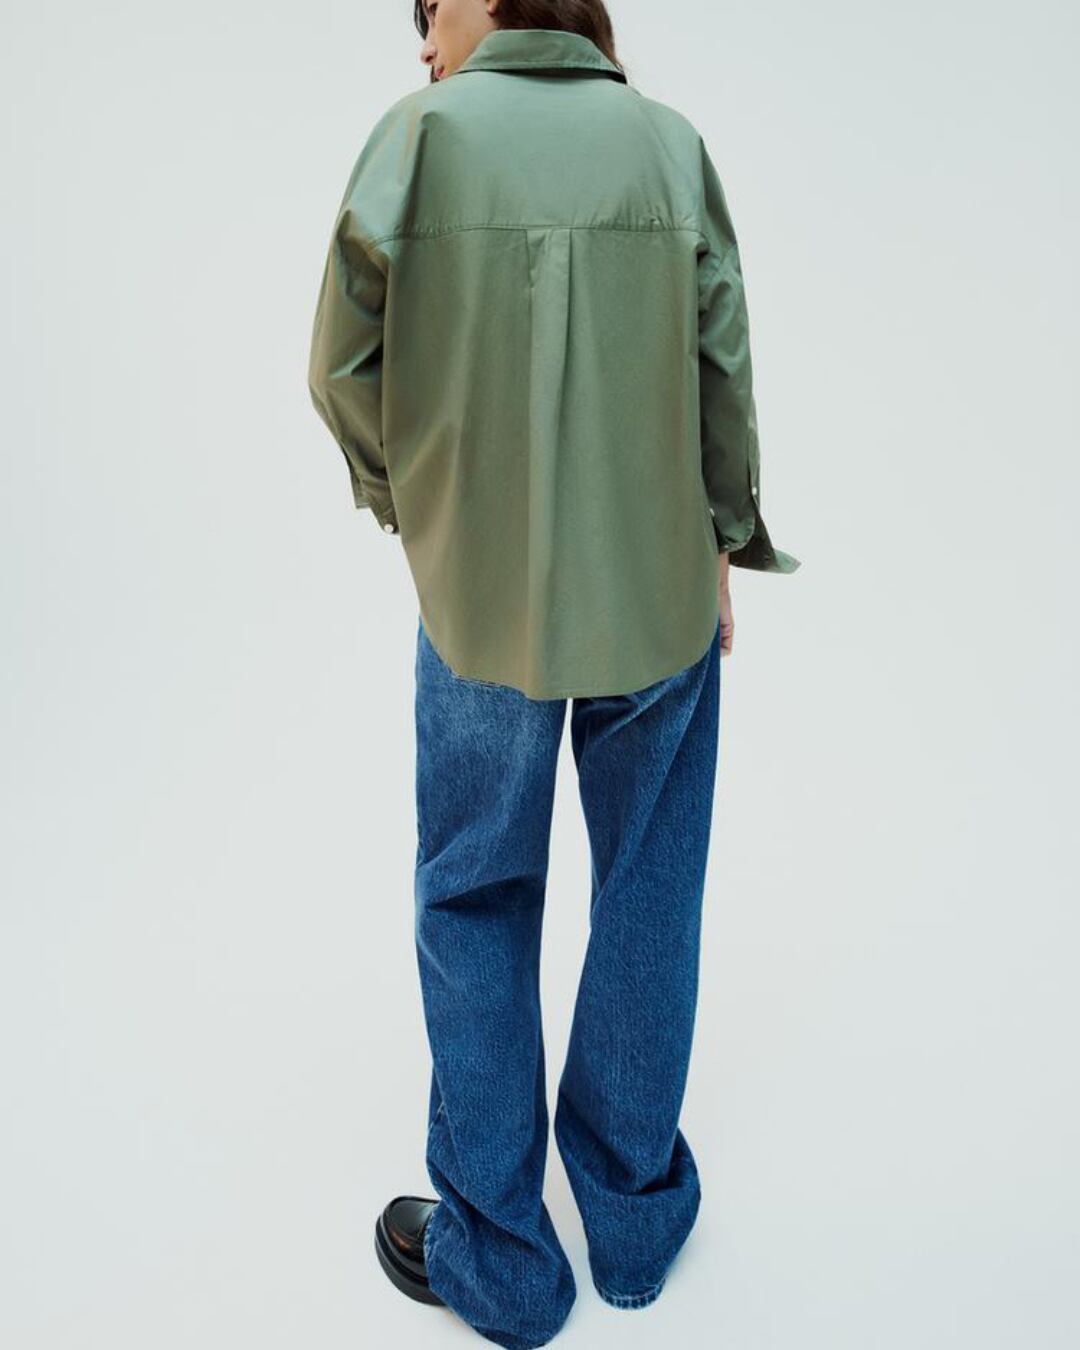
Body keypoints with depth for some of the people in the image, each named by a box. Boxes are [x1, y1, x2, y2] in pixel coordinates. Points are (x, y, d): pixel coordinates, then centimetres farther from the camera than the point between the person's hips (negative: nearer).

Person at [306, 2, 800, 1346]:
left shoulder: (423, 128, -3)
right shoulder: (669, 140, 2)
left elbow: (344, 365, -5)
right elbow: (723, 367, 1)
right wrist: (722, 538, 13)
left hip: (481, 596, -1)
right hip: (659, 589, 2)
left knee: (474, 907, 13)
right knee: (647, 894, 16)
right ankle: (636, 1212, 32)